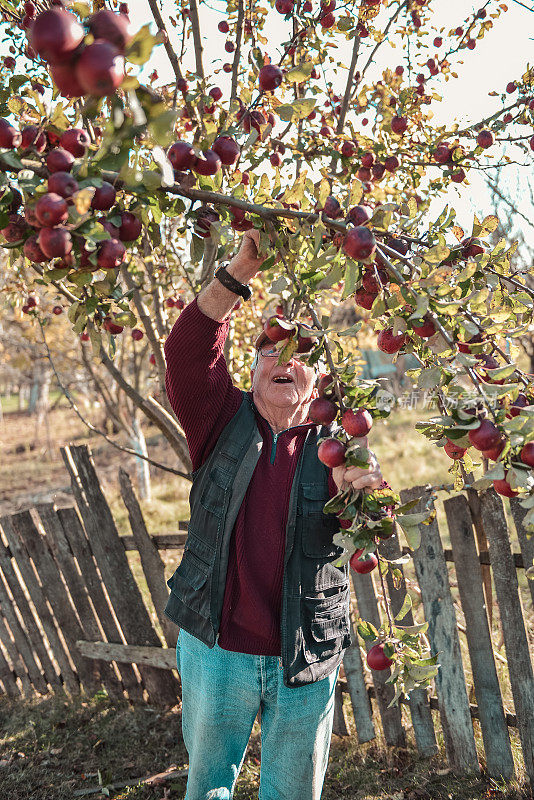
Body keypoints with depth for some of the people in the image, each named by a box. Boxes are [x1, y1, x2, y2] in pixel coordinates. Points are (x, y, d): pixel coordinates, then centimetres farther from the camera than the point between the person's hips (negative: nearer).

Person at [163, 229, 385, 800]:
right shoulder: (225, 422, -2)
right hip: (216, 649, 0)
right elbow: (187, 354, -17)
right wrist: (240, 272, -27)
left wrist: (357, 489, -37)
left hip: (305, 661, 1)